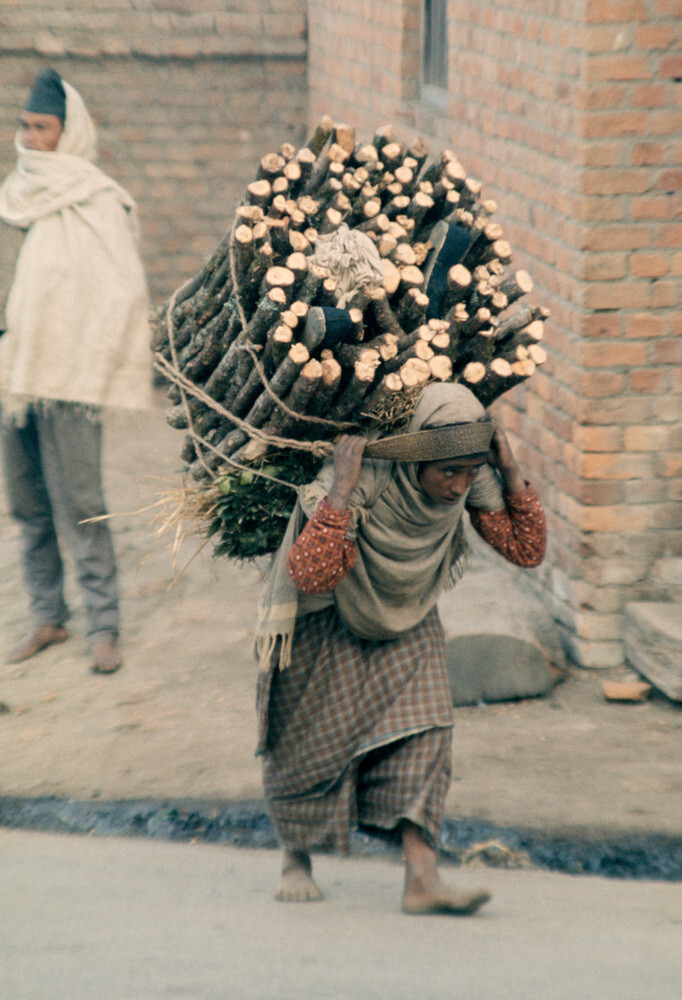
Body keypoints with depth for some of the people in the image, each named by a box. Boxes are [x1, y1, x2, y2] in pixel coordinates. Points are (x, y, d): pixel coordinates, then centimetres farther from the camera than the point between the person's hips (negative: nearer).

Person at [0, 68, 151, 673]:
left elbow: (123, 292, -12)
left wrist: (86, 367, -12)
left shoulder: (96, 204, -9)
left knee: (78, 504, -6)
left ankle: (104, 625, 2)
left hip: (68, 376, -6)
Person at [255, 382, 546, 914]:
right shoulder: (364, 476, -38)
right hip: (327, 621, -4)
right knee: (309, 739, 4)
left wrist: (512, 473, -28)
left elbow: (527, 550, -15)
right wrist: (341, 490, -52)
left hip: (407, 617, 4)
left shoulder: (471, 480, -22)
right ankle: (297, 861, 27)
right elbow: (310, 576, -44)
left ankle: (422, 879, -16)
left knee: (422, 730, -12)